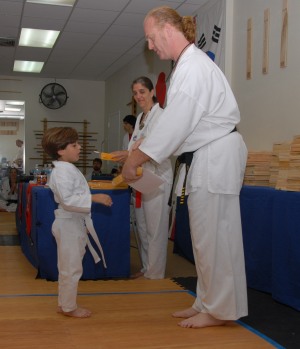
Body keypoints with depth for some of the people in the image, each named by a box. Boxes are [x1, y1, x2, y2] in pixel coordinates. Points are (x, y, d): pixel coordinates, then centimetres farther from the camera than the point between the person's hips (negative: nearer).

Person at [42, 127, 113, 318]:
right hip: (68, 224, -10)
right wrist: (94, 198, -28)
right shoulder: (61, 172, -19)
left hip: (76, 223, 11)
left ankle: (64, 304, 29)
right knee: (71, 267, -1)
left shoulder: (70, 169, 14)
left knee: (70, 267, 18)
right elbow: (67, 199, -28)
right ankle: (69, 307, 13)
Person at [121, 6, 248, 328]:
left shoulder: (193, 66, -17)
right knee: (205, 236, 14)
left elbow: (175, 124, -22)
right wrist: (136, 154, 13)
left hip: (216, 157, -10)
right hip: (205, 158, 10)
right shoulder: (187, 65, 16)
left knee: (213, 236, -2)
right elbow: (176, 123, 17)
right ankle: (207, 302, 26)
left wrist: (135, 160, -15)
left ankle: (219, 310, 12)